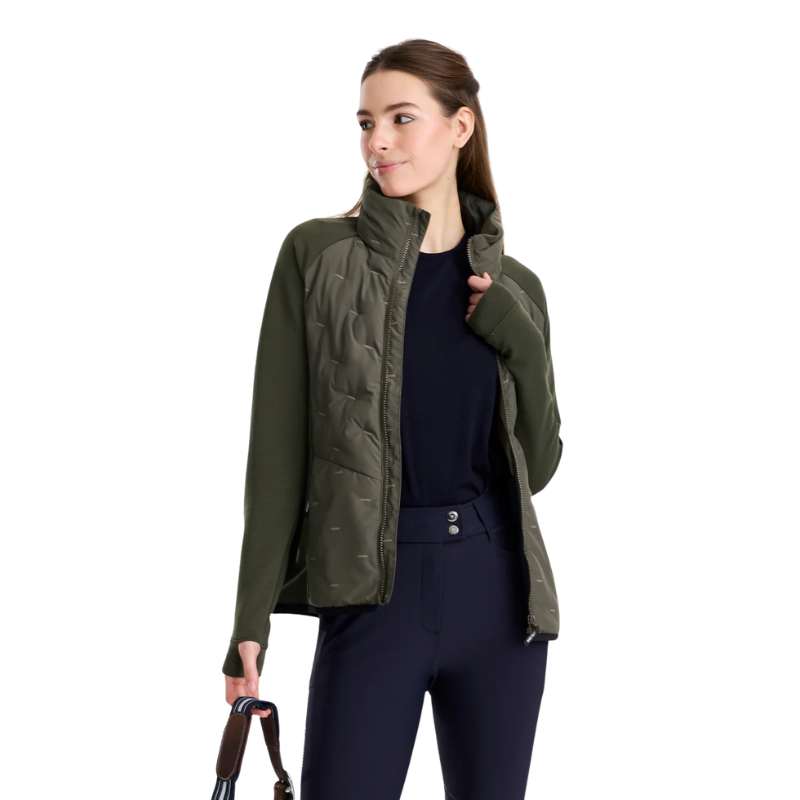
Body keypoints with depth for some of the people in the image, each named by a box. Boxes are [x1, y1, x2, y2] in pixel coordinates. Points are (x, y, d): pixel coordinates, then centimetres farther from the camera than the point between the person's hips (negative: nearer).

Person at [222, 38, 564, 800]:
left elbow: (539, 464, 11)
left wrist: (524, 348, -6)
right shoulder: (318, 255, -2)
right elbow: (277, 445, -4)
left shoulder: (514, 287, 7)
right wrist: (251, 618, -8)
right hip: (373, 593, -3)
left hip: (499, 589, 3)